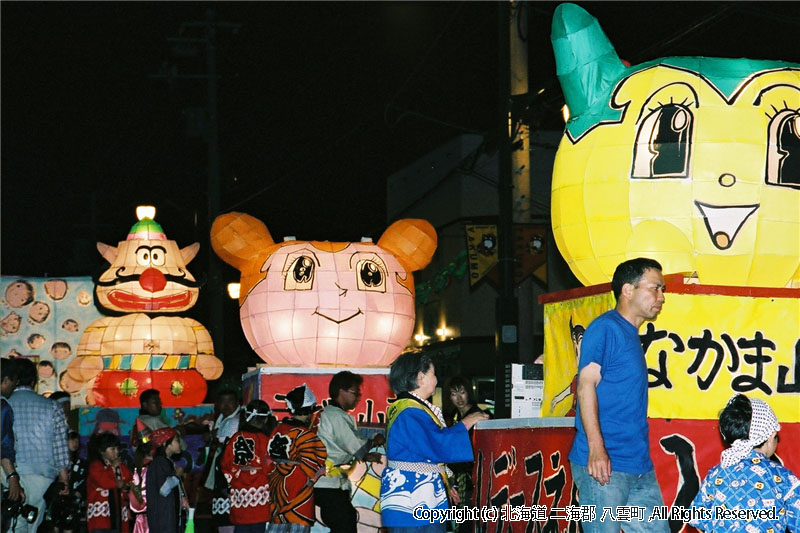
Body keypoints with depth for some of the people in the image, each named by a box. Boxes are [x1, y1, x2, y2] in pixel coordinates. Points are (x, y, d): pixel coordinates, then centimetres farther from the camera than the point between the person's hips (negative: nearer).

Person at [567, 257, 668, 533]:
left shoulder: (632, 335, 19)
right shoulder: (606, 328, -7)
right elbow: (586, 383, -15)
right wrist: (596, 447, -24)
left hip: (641, 466, 9)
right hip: (605, 463, -9)